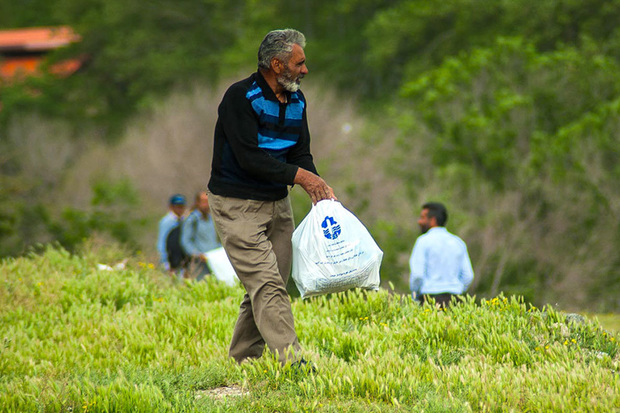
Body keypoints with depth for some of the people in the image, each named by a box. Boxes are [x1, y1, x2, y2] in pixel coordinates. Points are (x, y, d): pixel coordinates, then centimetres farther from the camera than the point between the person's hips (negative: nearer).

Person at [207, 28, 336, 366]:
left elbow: (301, 154, 8)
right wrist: (298, 175, -20)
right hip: (237, 207, -8)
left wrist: (318, 187, -12)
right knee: (266, 283, -15)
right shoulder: (240, 97, -17)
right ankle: (291, 360, -22)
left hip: (277, 204, 8)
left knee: (271, 285, 5)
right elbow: (249, 158, -22)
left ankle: (241, 362, 14)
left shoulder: (296, 101, 8)